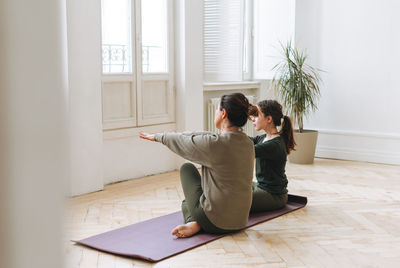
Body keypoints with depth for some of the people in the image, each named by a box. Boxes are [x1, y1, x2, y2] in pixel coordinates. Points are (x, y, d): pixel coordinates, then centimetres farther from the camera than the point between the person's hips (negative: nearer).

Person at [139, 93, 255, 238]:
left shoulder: (215, 144, -21)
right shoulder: (248, 143, 1)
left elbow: (182, 142, -2)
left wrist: (157, 136, 18)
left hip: (214, 223, -7)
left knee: (187, 168, 17)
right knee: (186, 203, 34)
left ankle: (194, 223, 10)